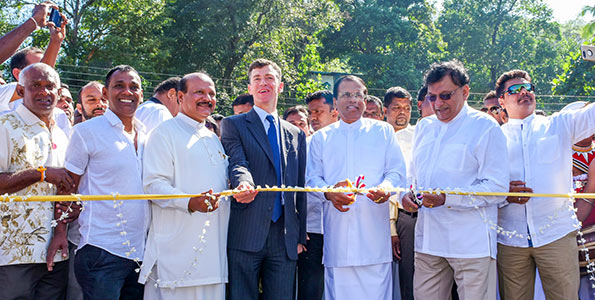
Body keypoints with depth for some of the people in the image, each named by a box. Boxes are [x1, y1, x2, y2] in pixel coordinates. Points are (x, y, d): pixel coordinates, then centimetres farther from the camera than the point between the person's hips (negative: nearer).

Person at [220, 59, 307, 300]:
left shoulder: (296, 134, 20)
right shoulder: (233, 125, 8)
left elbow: (300, 190, 18)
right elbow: (237, 163, -10)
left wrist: (300, 237, 14)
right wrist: (244, 183, -34)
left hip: (285, 237, 4)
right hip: (246, 234, -3)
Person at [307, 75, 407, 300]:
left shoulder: (383, 131, 14)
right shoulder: (321, 138, 16)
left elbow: (396, 171, 7)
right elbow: (312, 178, 10)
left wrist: (385, 187, -16)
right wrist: (329, 192, -13)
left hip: (374, 230, -1)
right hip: (337, 231, 1)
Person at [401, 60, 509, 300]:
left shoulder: (485, 127, -3)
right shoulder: (424, 127, 16)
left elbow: (497, 188, -11)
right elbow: (413, 174, 24)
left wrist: (447, 198, -21)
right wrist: (406, 194, 1)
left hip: (471, 243, -5)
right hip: (427, 240, 6)